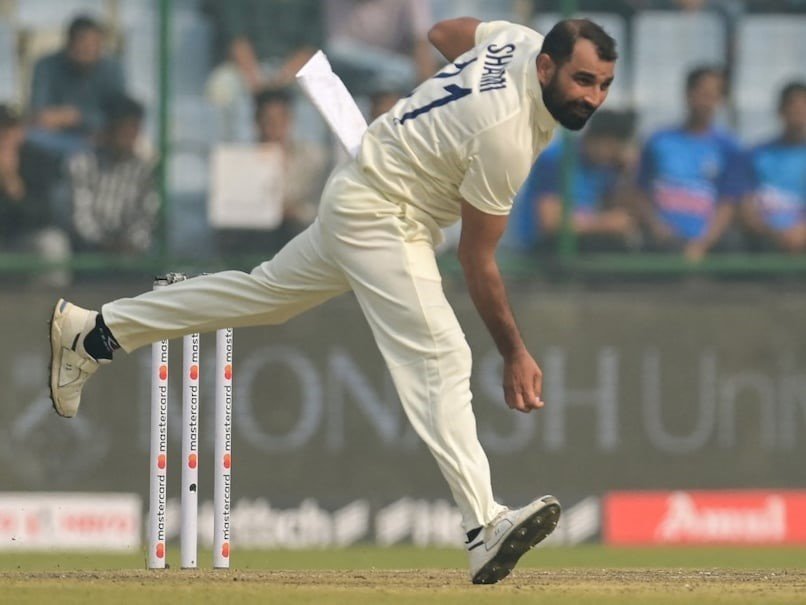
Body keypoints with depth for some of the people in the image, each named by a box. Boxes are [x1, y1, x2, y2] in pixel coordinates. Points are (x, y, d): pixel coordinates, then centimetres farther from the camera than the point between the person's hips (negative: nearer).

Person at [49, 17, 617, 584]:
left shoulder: (523, 40, -6)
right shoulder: (505, 135, -30)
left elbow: (444, 33, 17)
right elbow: (478, 258, -21)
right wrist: (514, 353, -18)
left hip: (361, 194, 10)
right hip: (379, 214, -10)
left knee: (266, 290, 22)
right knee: (439, 358, -21)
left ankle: (91, 333, 33)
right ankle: (485, 527, -33)